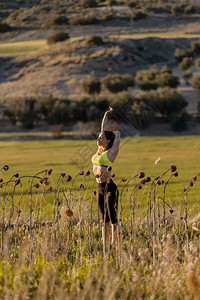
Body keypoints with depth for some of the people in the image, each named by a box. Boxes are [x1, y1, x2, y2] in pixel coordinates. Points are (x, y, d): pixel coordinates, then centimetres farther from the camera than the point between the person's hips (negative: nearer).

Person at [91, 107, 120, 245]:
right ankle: (104, 243, 14)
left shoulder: (111, 152, -8)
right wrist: (106, 115, 21)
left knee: (113, 217, -3)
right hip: (100, 186, 7)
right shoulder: (100, 150, 12)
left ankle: (114, 243, -2)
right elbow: (104, 130, 19)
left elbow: (118, 136, -7)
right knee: (104, 218, 11)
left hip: (110, 186, -7)